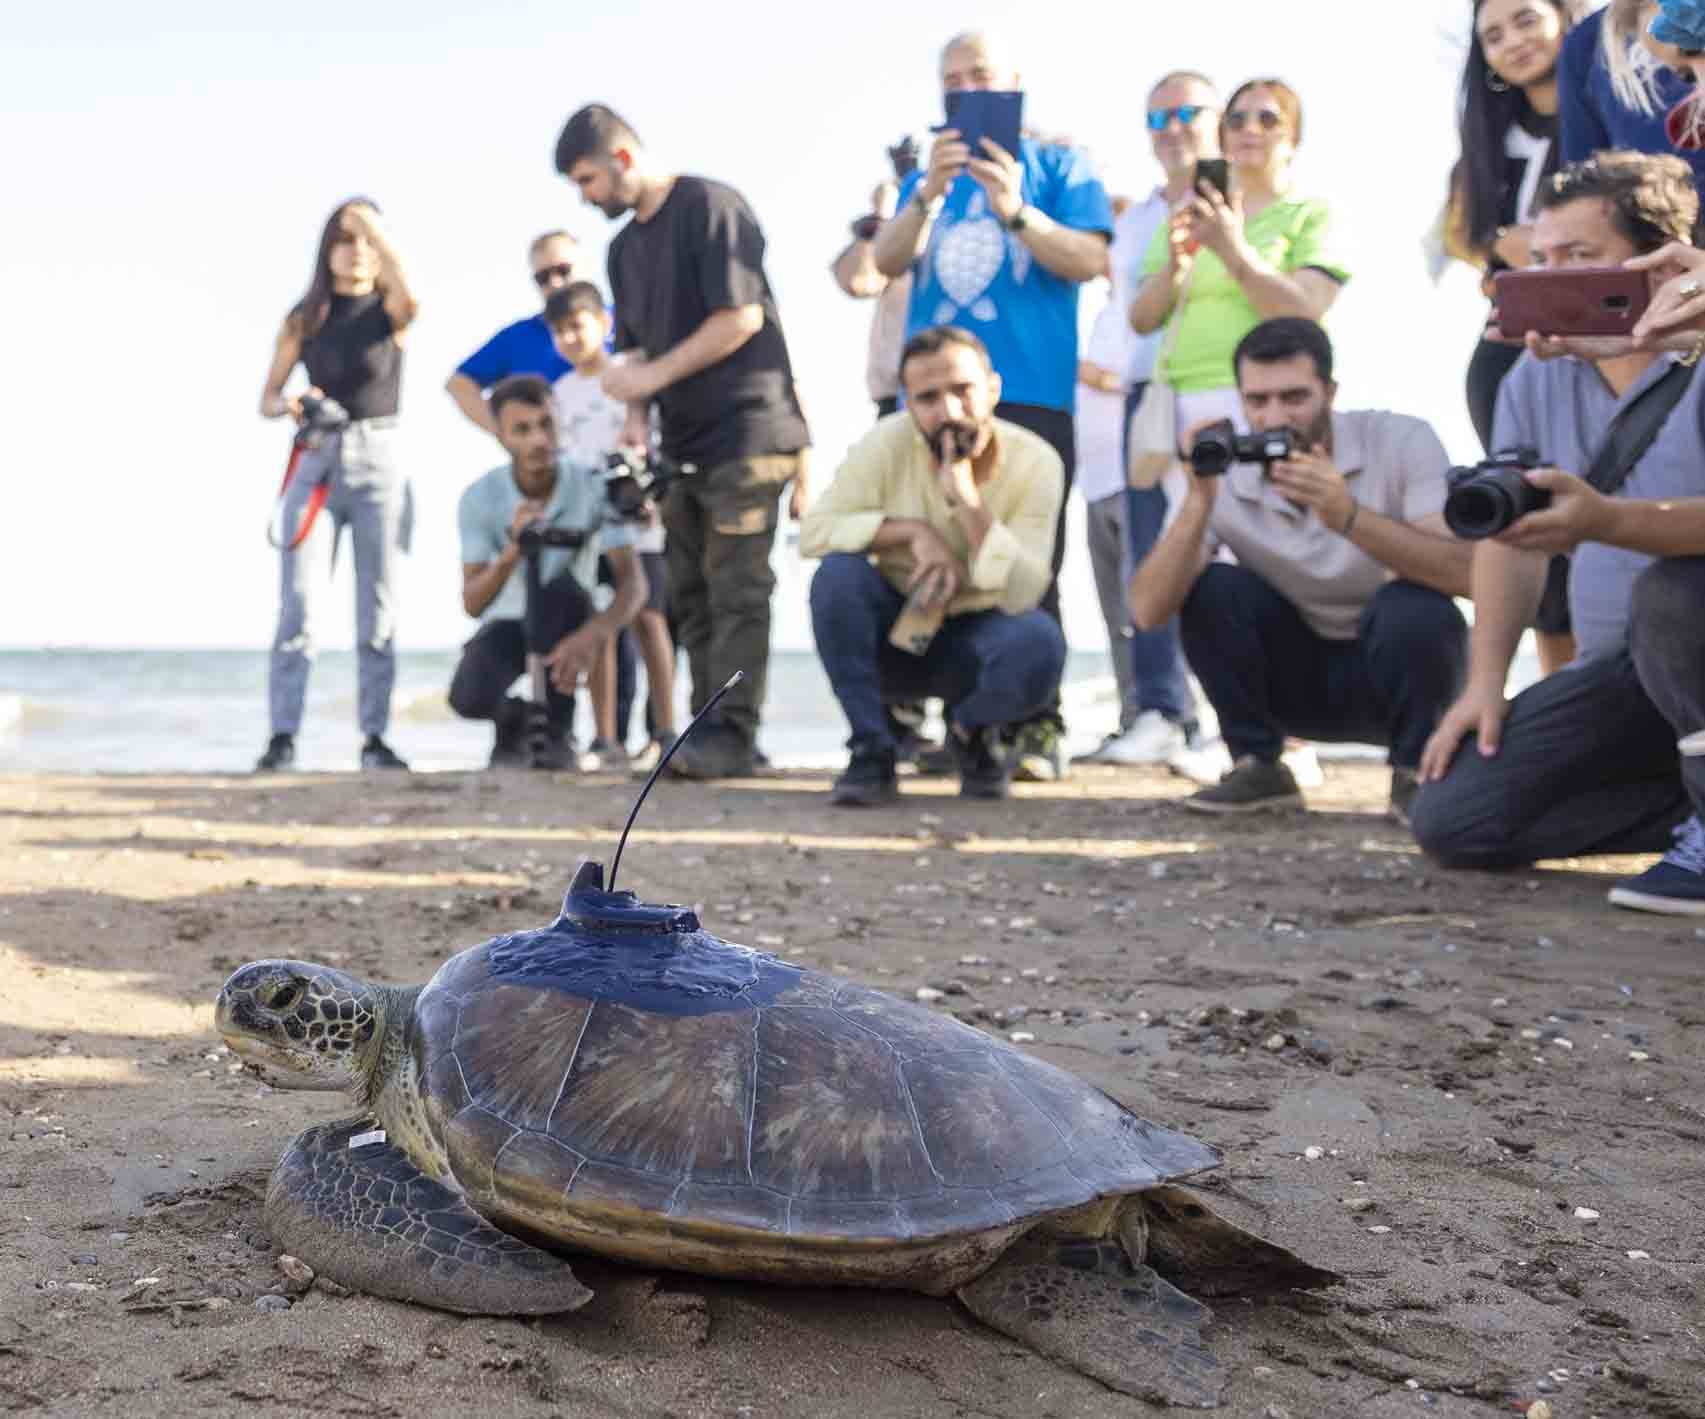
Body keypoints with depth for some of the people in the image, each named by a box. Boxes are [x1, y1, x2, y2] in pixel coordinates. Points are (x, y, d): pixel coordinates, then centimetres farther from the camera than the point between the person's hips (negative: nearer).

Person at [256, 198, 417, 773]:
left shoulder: (388, 312, 4)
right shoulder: (303, 319, 9)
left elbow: (409, 296, -22)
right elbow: (266, 399, 9)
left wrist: (374, 226, -19)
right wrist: (292, 406, -13)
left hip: (379, 466, -1)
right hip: (317, 465, 1)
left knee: (378, 611, 0)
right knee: (297, 604, -8)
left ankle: (374, 737, 5)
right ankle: (282, 736, -9)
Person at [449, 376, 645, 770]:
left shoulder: (596, 482, -22)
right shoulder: (479, 497, -19)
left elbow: (633, 581, -29)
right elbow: (472, 604, -23)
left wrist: (596, 632, -49)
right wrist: (512, 552, -43)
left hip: (564, 625, 0)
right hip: (507, 622, 0)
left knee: (563, 586, -36)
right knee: (469, 698, -32)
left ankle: (557, 730, -18)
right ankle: (513, 718, 8)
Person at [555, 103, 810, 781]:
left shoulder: (710, 207, -8)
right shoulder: (624, 246, 17)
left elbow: (742, 317, -15)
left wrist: (653, 376, -12)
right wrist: (636, 417, 0)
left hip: (745, 426, -8)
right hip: (685, 441, 8)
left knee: (735, 588, -9)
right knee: (691, 593, 6)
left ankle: (732, 733, -9)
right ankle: (709, 731, 9)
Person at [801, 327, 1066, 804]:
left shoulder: (1035, 462, -16)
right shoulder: (888, 442, -16)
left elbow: (1021, 595, -23)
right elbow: (813, 531, -18)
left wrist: (968, 501, -34)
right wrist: (913, 531, -29)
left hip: (971, 646, 0)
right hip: (892, 638, 1)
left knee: (1039, 643, -32)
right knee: (837, 573, -29)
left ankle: (972, 732, 3)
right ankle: (872, 754, -15)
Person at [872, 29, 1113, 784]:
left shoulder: (1059, 164, 9)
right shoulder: (924, 178, 20)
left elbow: (1090, 260, -4)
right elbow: (888, 260, 3)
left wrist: (1015, 211, -18)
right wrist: (929, 192, -14)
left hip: (1030, 393, -4)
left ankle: (1038, 727, -6)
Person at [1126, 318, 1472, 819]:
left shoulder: (1400, 442, -19)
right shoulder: (1225, 476, -14)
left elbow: (1466, 573, -33)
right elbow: (1148, 610, -22)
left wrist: (1348, 516, -45)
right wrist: (1199, 503, -35)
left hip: (1396, 673, -2)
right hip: (1299, 679, 2)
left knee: (1415, 607, -32)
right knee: (1210, 590, -21)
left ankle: (1416, 774, -7)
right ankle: (1258, 769, -5)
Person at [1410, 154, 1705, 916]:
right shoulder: (1538, 377, 7)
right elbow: (1508, 536, 10)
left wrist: (1606, 521, -45)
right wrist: (1485, 680, 0)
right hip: (1619, 672, 6)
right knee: (1452, 820, -10)